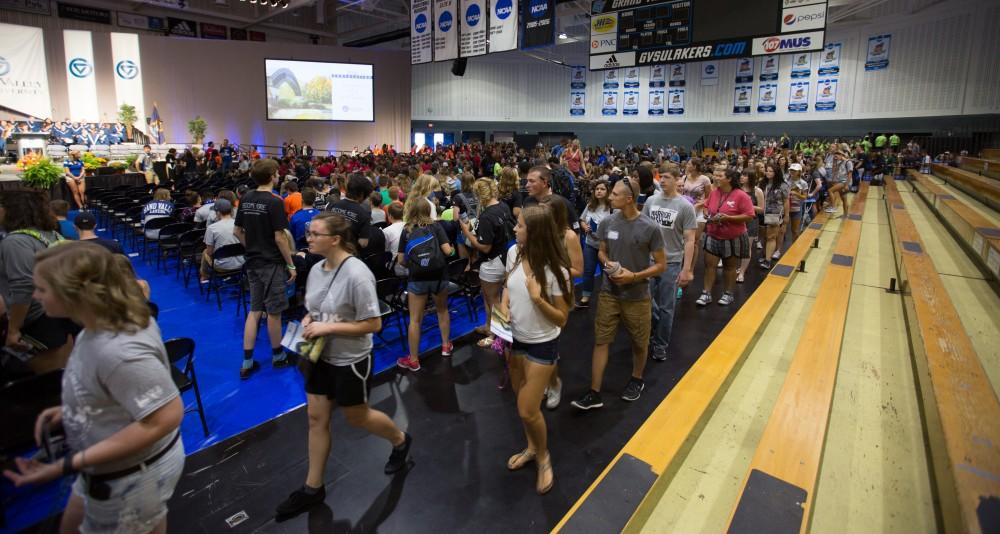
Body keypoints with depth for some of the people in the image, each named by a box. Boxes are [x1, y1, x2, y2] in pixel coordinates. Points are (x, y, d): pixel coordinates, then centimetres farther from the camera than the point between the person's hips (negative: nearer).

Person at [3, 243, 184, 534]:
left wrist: (70, 464, -30)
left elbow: (166, 417, -34)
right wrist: (69, 409, 0)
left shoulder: (117, 350, -36)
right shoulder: (111, 320, -7)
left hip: (132, 476, -9)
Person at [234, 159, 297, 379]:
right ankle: (278, 356, 21)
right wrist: (291, 265, -11)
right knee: (273, 311, 6)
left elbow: (237, 231, 11)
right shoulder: (274, 201, -16)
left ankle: (247, 363, 13)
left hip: (252, 262, 7)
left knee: (254, 310, 12)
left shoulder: (245, 199, 5)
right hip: (271, 263, -7)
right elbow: (279, 238, -18)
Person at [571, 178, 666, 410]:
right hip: (608, 293, 3)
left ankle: (637, 380, 42)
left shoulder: (649, 228, -15)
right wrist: (608, 264, -12)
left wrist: (633, 276, -20)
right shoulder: (607, 223, -5)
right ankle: (594, 392, 12)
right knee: (601, 340, 4)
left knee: (639, 342, 16)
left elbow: (661, 265, -7)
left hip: (637, 296, -2)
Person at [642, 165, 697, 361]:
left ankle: (660, 346, 23)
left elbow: (689, 240, -8)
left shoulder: (685, 207, -9)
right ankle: (652, 334, 36)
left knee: (665, 308, 7)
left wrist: (686, 269, -11)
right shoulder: (651, 200, 1)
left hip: (671, 263, -3)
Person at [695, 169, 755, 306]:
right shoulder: (714, 193, -1)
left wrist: (728, 217, -25)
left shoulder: (741, 196, -17)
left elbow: (749, 216, -18)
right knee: (709, 265, 3)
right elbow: (707, 205, 18)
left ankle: (728, 294, 25)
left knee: (729, 267, 11)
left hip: (733, 238, -4)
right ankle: (706, 294, 10)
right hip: (713, 236, 4)